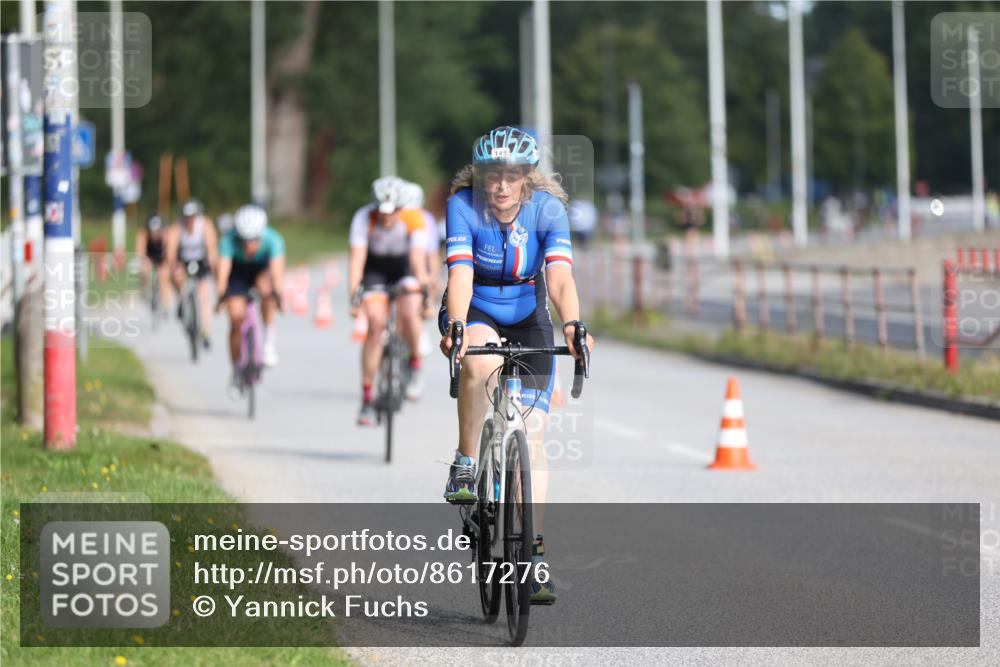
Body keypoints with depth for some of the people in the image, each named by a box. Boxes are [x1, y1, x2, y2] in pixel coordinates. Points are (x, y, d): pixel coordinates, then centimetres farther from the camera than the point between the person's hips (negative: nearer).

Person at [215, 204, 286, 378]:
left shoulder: (272, 239, -34)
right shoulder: (229, 240, -34)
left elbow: (277, 270, -42)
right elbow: (223, 270, -42)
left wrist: (279, 296, -57)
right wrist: (221, 296, -56)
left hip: (262, 268, 0)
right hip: (238, 271, 0)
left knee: (266, 287, -34)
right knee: (236, 317, -11)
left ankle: (270, 340, -23)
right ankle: (236, 368, 7)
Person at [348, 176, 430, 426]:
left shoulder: (414, 218, -28)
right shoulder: (364, 218, -28)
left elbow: (418, 258, -34)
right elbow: (357, 258, -34)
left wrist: (423, 288, -46)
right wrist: (353, 297, -44)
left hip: (406, 266, 0)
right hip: (375, 267, 0)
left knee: (408, 314, -26)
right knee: (375, 323, -16)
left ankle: (415, 364, 3)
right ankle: (367, 396, -10)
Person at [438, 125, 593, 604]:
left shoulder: (548, 209, -19)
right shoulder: (464, 206, -20)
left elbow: (560, 277, -30)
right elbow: (460, 275, -31)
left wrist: (572, 326, -49)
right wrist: (456, 329, -48)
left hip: (527, 319, 1)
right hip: (475, 315, -1)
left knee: (532, 436, -7)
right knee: (480, 362, -38)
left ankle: (533, 554, -5)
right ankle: (464, 469, -21)